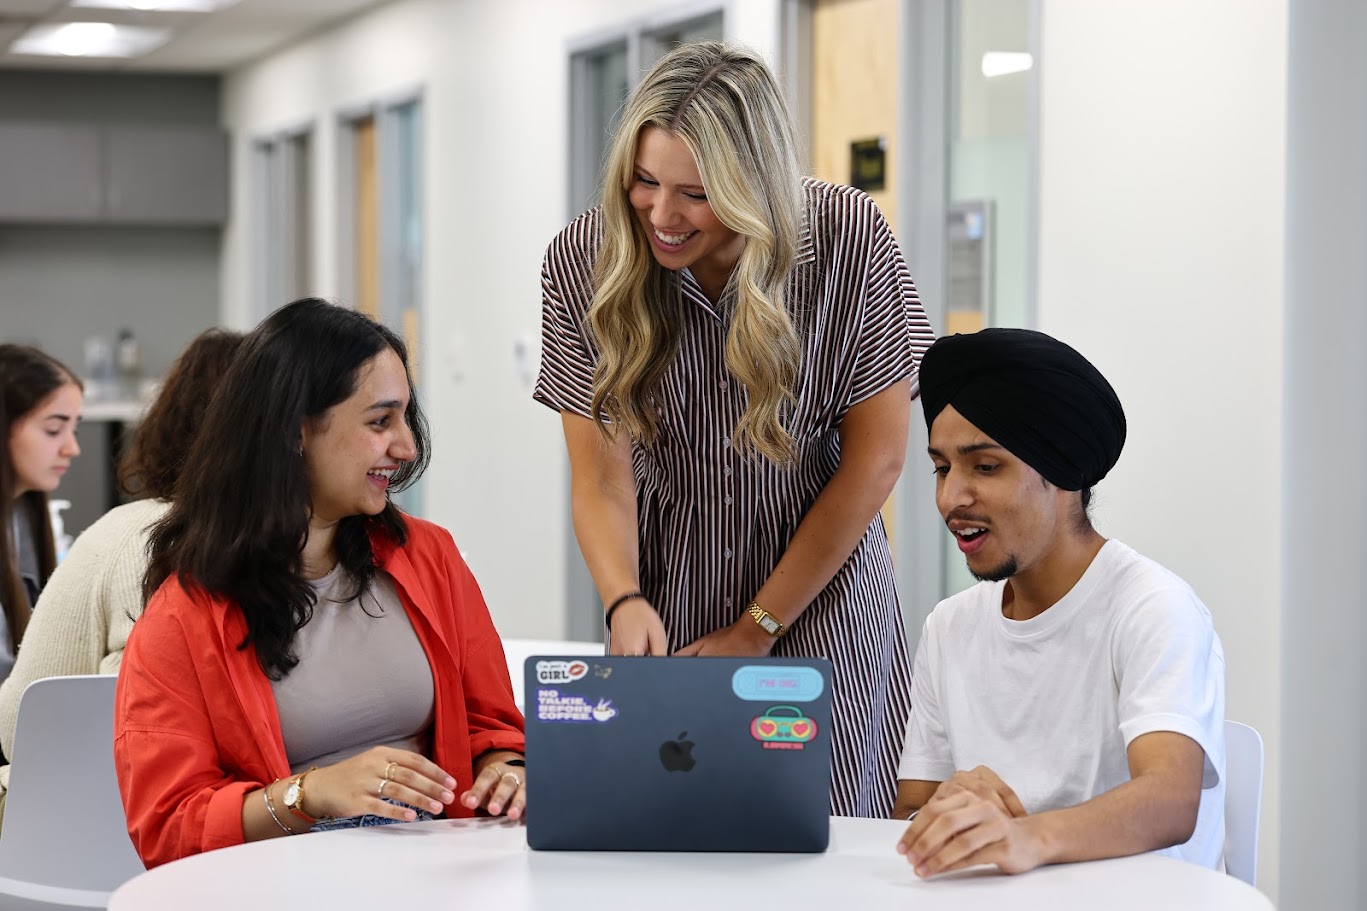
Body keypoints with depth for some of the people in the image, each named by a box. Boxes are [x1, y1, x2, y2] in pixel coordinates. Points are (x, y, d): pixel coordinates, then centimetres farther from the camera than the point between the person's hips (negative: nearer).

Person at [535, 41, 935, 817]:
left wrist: (757, 629, -7)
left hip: (821, 591, -1)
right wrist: (624, 603, -28)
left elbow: (876, 459, -9)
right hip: (668, 609, 1)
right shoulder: (584, 261, -11)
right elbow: (601, 479, -8)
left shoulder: (850, 237, -16)